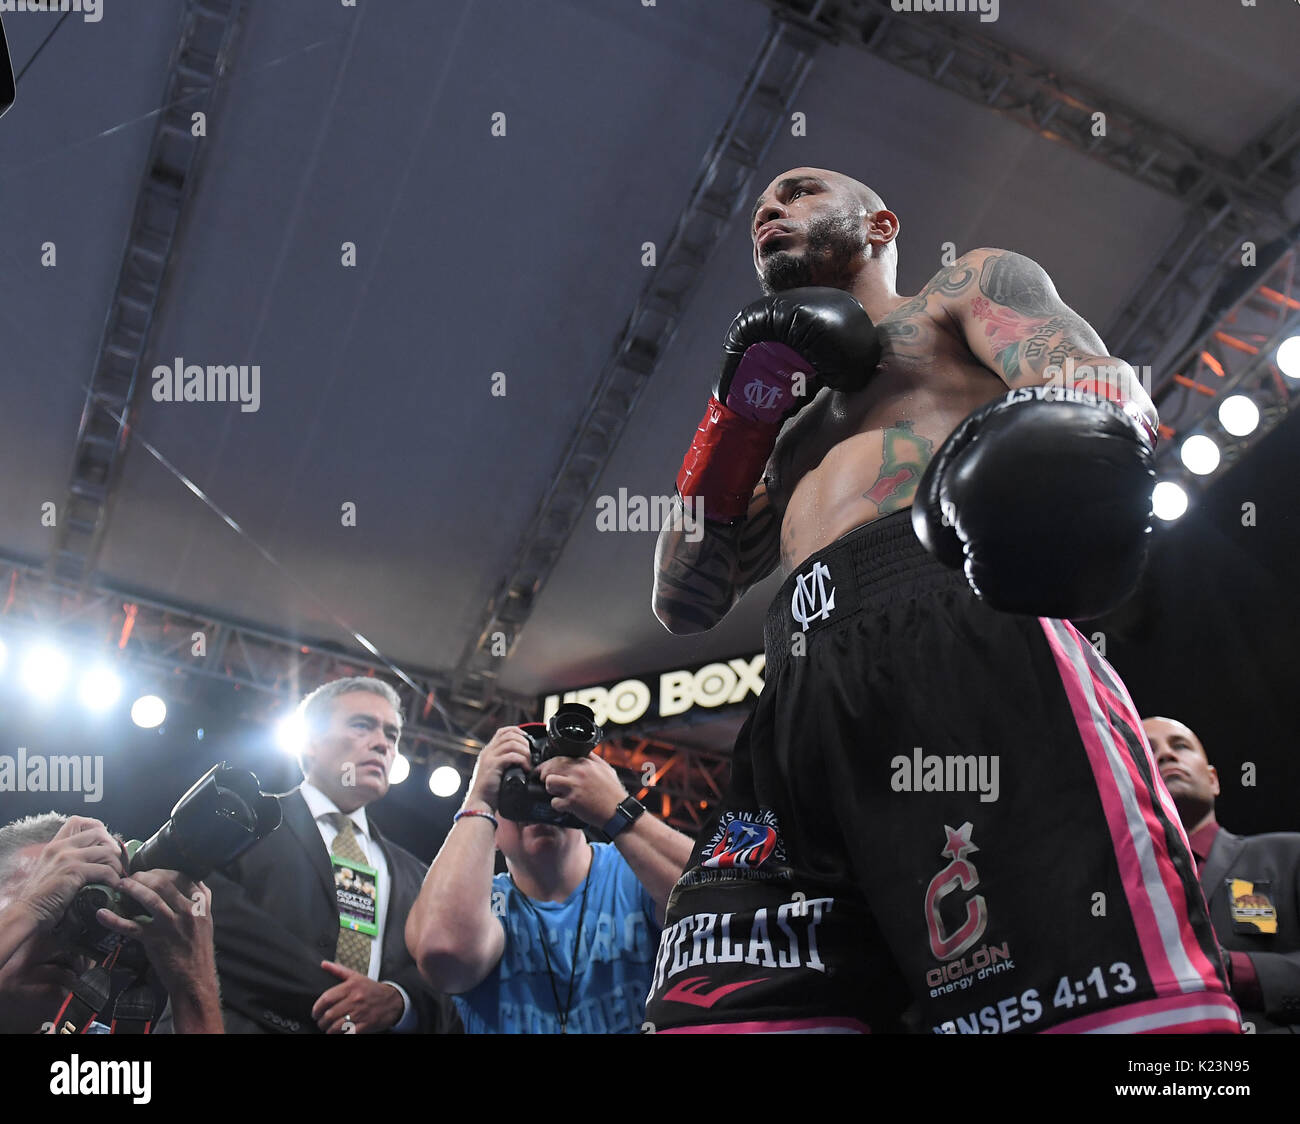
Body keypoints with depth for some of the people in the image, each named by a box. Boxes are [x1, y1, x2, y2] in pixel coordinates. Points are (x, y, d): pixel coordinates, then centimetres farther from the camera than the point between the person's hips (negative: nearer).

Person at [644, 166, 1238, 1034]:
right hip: (808, 692, 5)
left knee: (1105, 998, -25)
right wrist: (744, 406, 20)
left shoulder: (968, 287, 26)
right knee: (716, 1005, -13)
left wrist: (1085, 419, -22)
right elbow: (686, 602, 29)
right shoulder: (794, 436, 39)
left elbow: (1106, 380, 4)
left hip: (963, 623, -4)